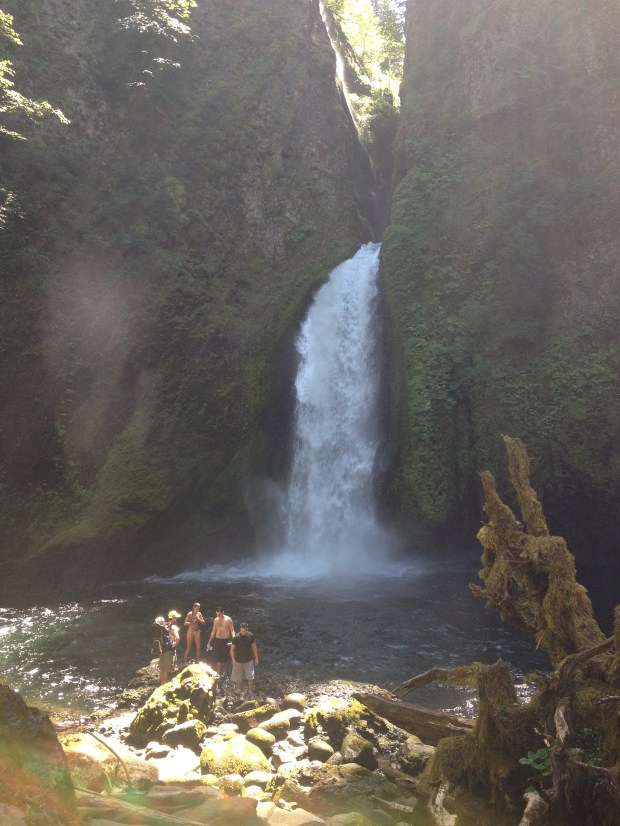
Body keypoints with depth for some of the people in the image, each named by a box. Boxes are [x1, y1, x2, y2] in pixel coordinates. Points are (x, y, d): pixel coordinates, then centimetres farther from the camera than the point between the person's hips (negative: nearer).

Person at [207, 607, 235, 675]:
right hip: (217, 640, 3)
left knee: (225, 659, 5)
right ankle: (218, 675, 6)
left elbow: (232, 631, -7)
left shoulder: (228, 620, -8)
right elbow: (213, 632, 13)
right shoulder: (215, 620, 5)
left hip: (225, 641, -3)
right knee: (218, 659, 2)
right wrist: (209, 642, 14)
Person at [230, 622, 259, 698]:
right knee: (239, 679, 12)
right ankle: (239, 692, 32)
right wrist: (233, 660, -16)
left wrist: (256, 658, 4)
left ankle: (251, 693, 13)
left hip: (249, 660, 2)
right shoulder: (236, 638, -18)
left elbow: (254, 647, 2)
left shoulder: (251, 636, -9)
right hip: (239, 661, -2)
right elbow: (232, 649, -10)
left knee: (251, 677, -1)